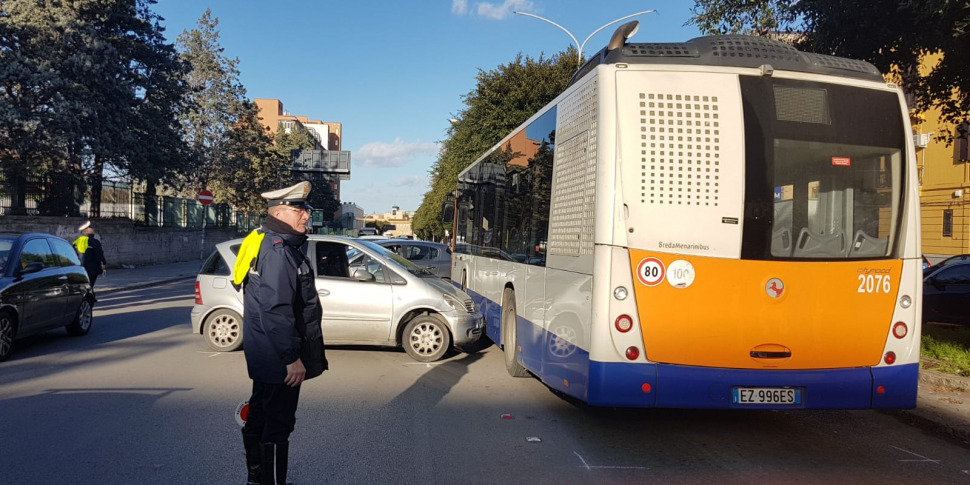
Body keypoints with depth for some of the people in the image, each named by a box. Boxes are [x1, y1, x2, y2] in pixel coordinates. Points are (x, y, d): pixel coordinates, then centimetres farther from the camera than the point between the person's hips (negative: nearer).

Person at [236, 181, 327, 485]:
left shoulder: (270, 243, 11)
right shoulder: (279, 250, -21)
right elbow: (275, 311, -28)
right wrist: (292, 358, -24)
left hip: (264, 356, 11)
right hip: (278, 358, -11)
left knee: (261, 416, 21)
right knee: (278, 425, 0)